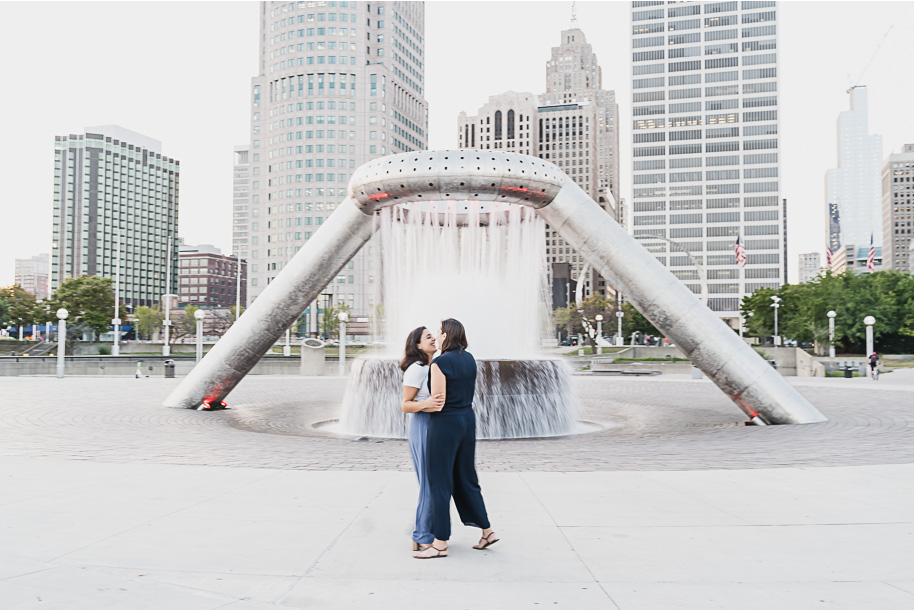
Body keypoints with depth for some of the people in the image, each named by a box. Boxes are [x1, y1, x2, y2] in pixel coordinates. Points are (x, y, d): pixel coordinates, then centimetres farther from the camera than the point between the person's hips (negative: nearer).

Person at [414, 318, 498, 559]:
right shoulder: (469, 359, 7)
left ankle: (440, 543, 8)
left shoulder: (440, 363, -17)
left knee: (439, 483, 2)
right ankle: (487, 531, 23)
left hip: (445, 423, -8)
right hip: (467, 419, 8)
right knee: (466, 478, 18)